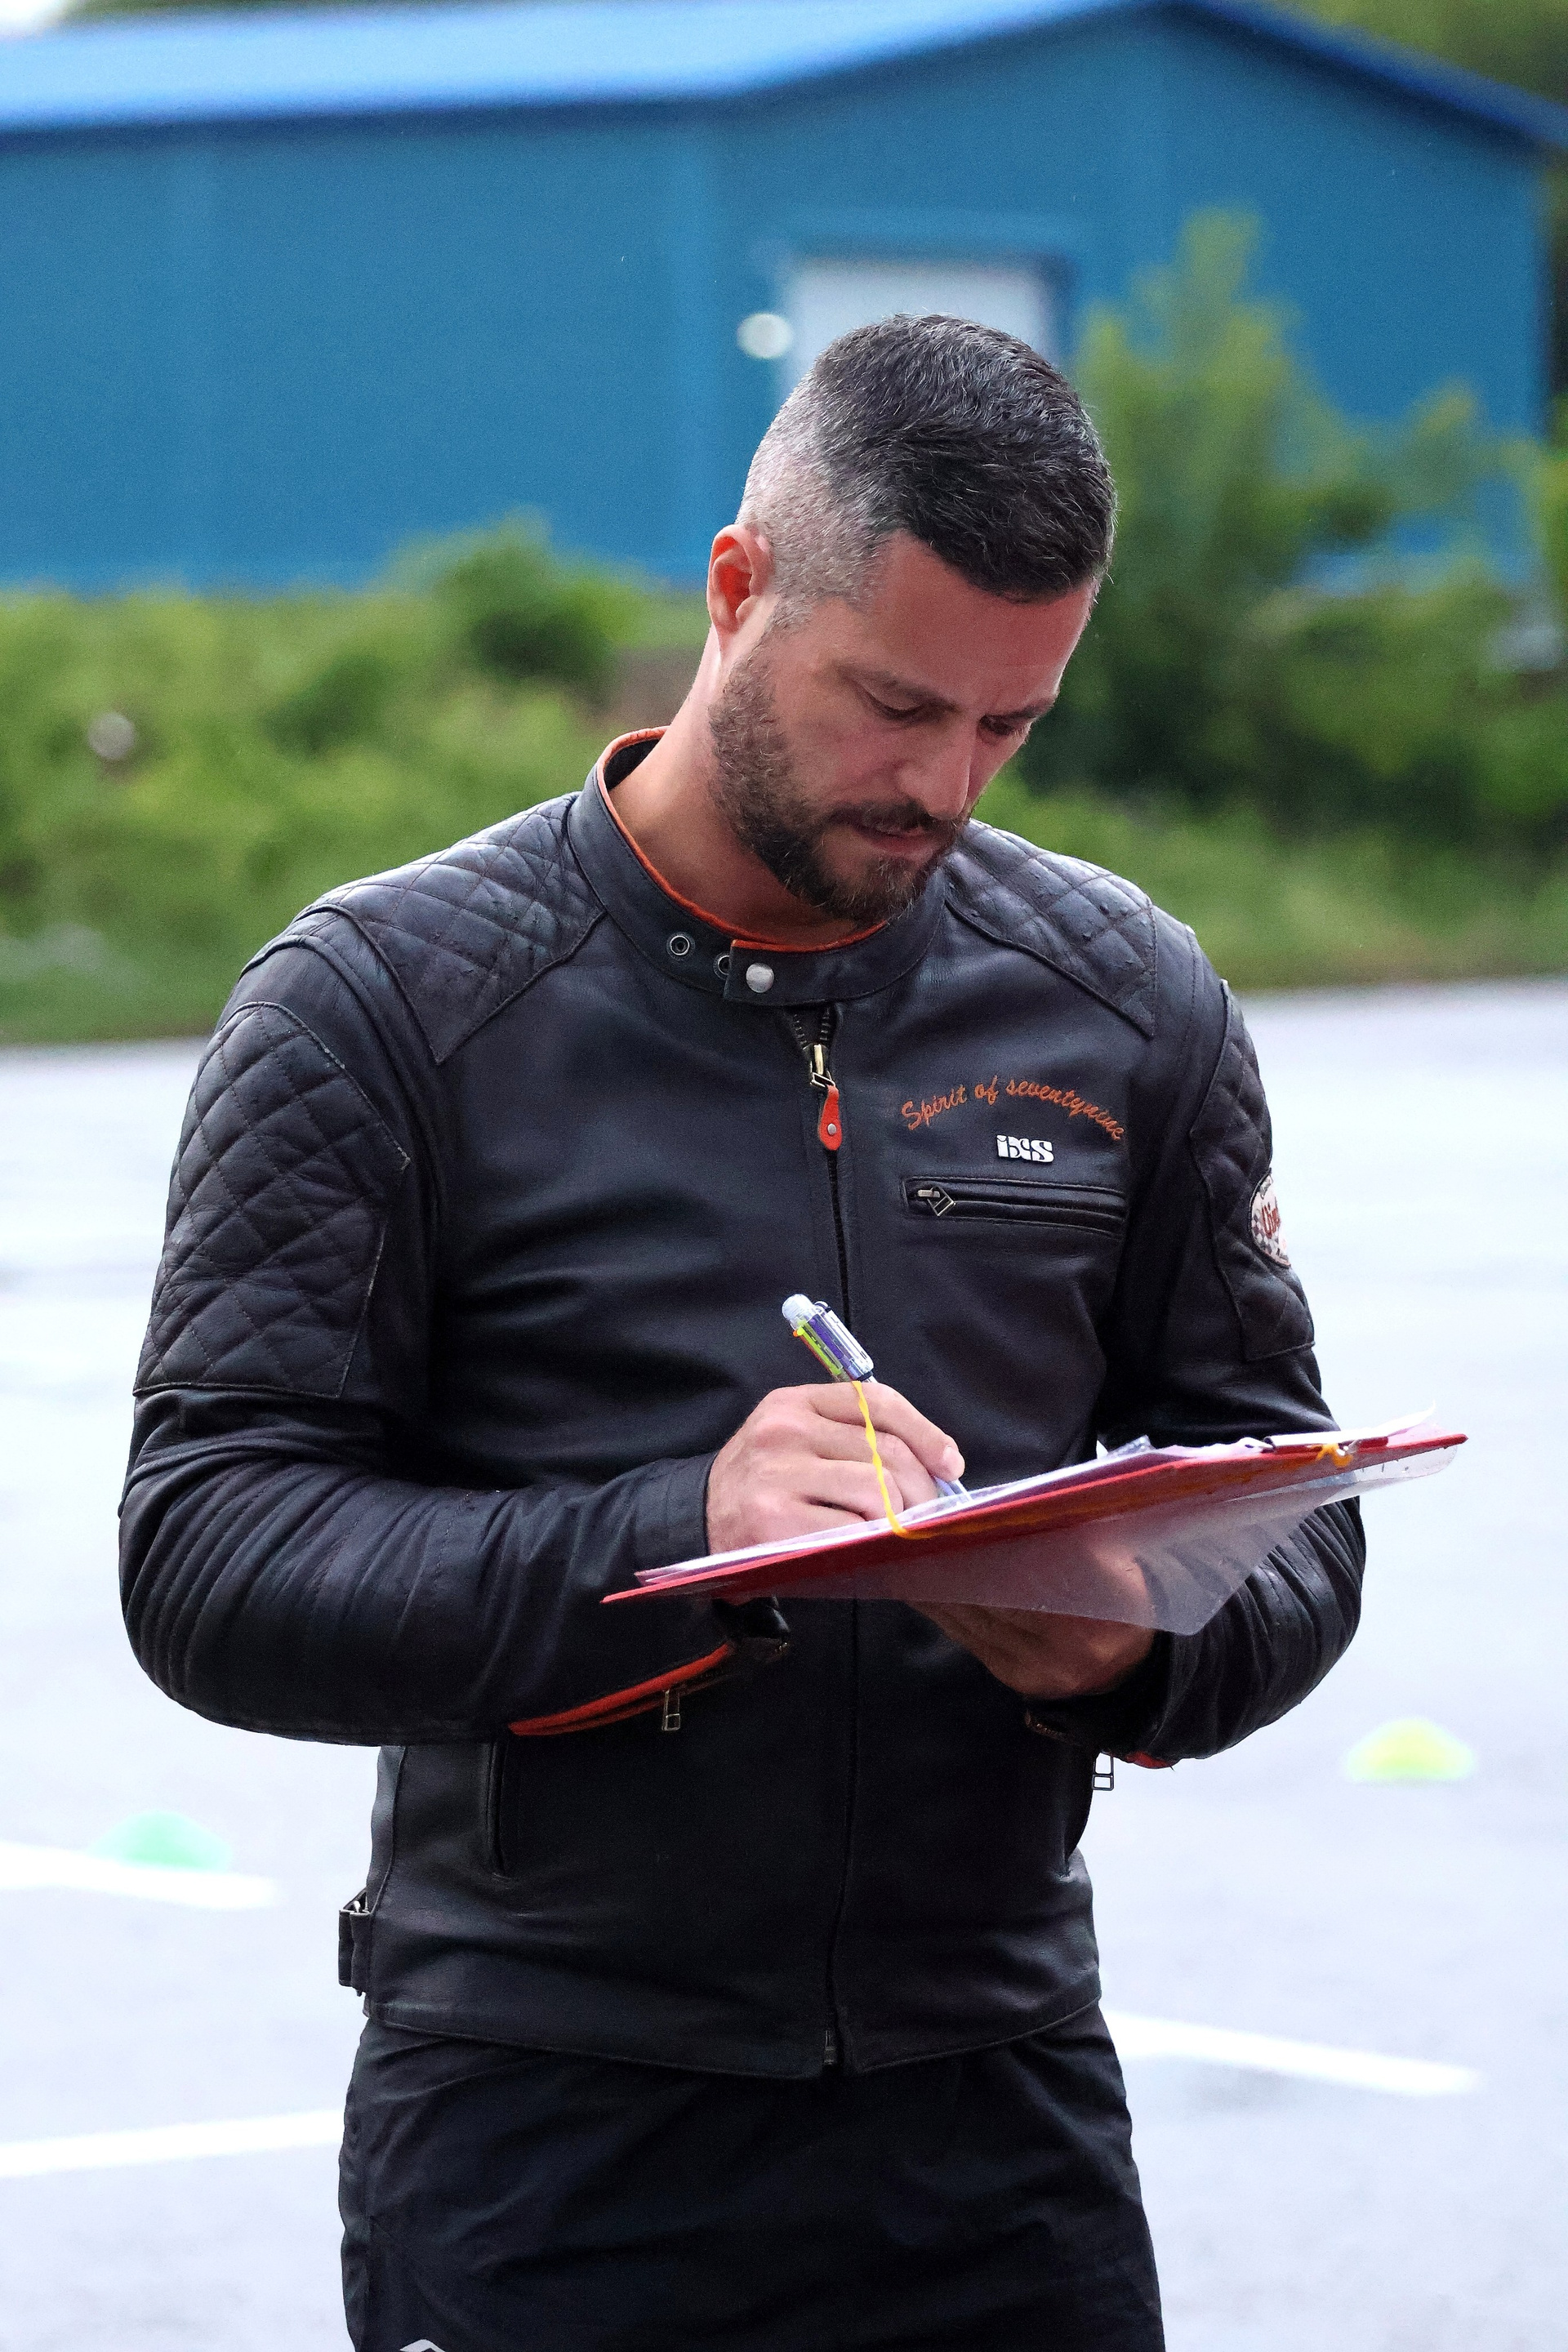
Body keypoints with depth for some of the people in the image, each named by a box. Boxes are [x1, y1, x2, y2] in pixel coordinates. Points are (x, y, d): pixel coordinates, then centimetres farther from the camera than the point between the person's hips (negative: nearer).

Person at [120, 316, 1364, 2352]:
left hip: (1002, 2111, 3)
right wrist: (674, 1538, -25)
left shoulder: (1127, 1010, 7)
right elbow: (205, 1559, -11)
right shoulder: (384, 1006, -4)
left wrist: (1137, 1649, -12)